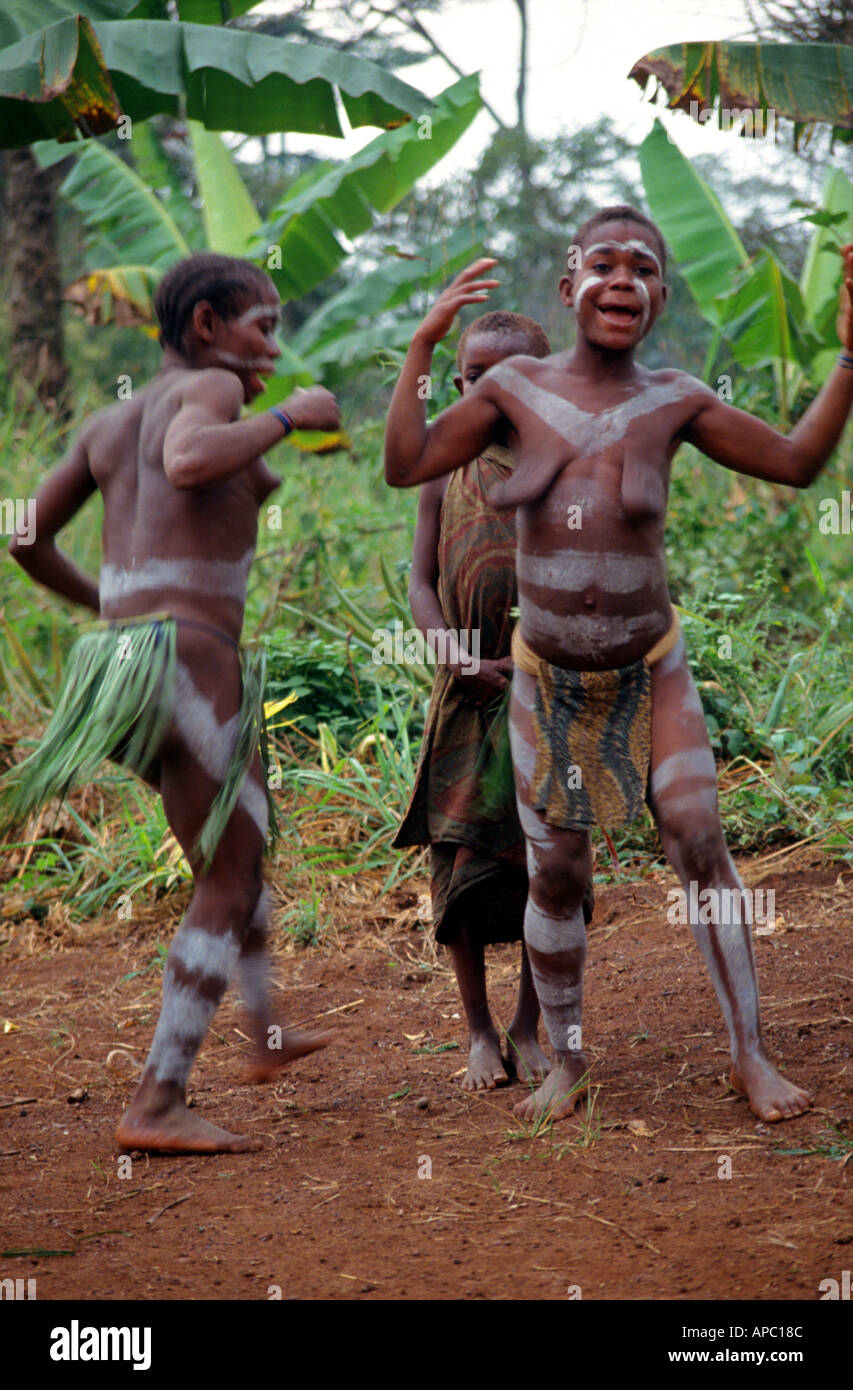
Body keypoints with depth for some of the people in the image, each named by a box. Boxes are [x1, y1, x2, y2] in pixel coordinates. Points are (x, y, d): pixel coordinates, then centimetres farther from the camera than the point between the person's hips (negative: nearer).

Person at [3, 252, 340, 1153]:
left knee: (242, 845, 28)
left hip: (121, 643, 9)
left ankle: (267, 1034, 43)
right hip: (188, 651, -9)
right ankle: (158, 1103, -8)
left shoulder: (110, 421, 21)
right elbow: (189, 463, -25)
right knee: (230, 884, -2)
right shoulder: (210, 388, -2)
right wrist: (285, 418, -11)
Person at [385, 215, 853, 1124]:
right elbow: (405, 465, -8)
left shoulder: (672, 402, -5)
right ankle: (566, 1065, 17)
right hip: (549, 681, 0)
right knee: (555, 873, 2)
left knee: (700, 841, -9)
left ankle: (750, 1055, -1)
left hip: (650, 671, 0)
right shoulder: (517, 388, -5)